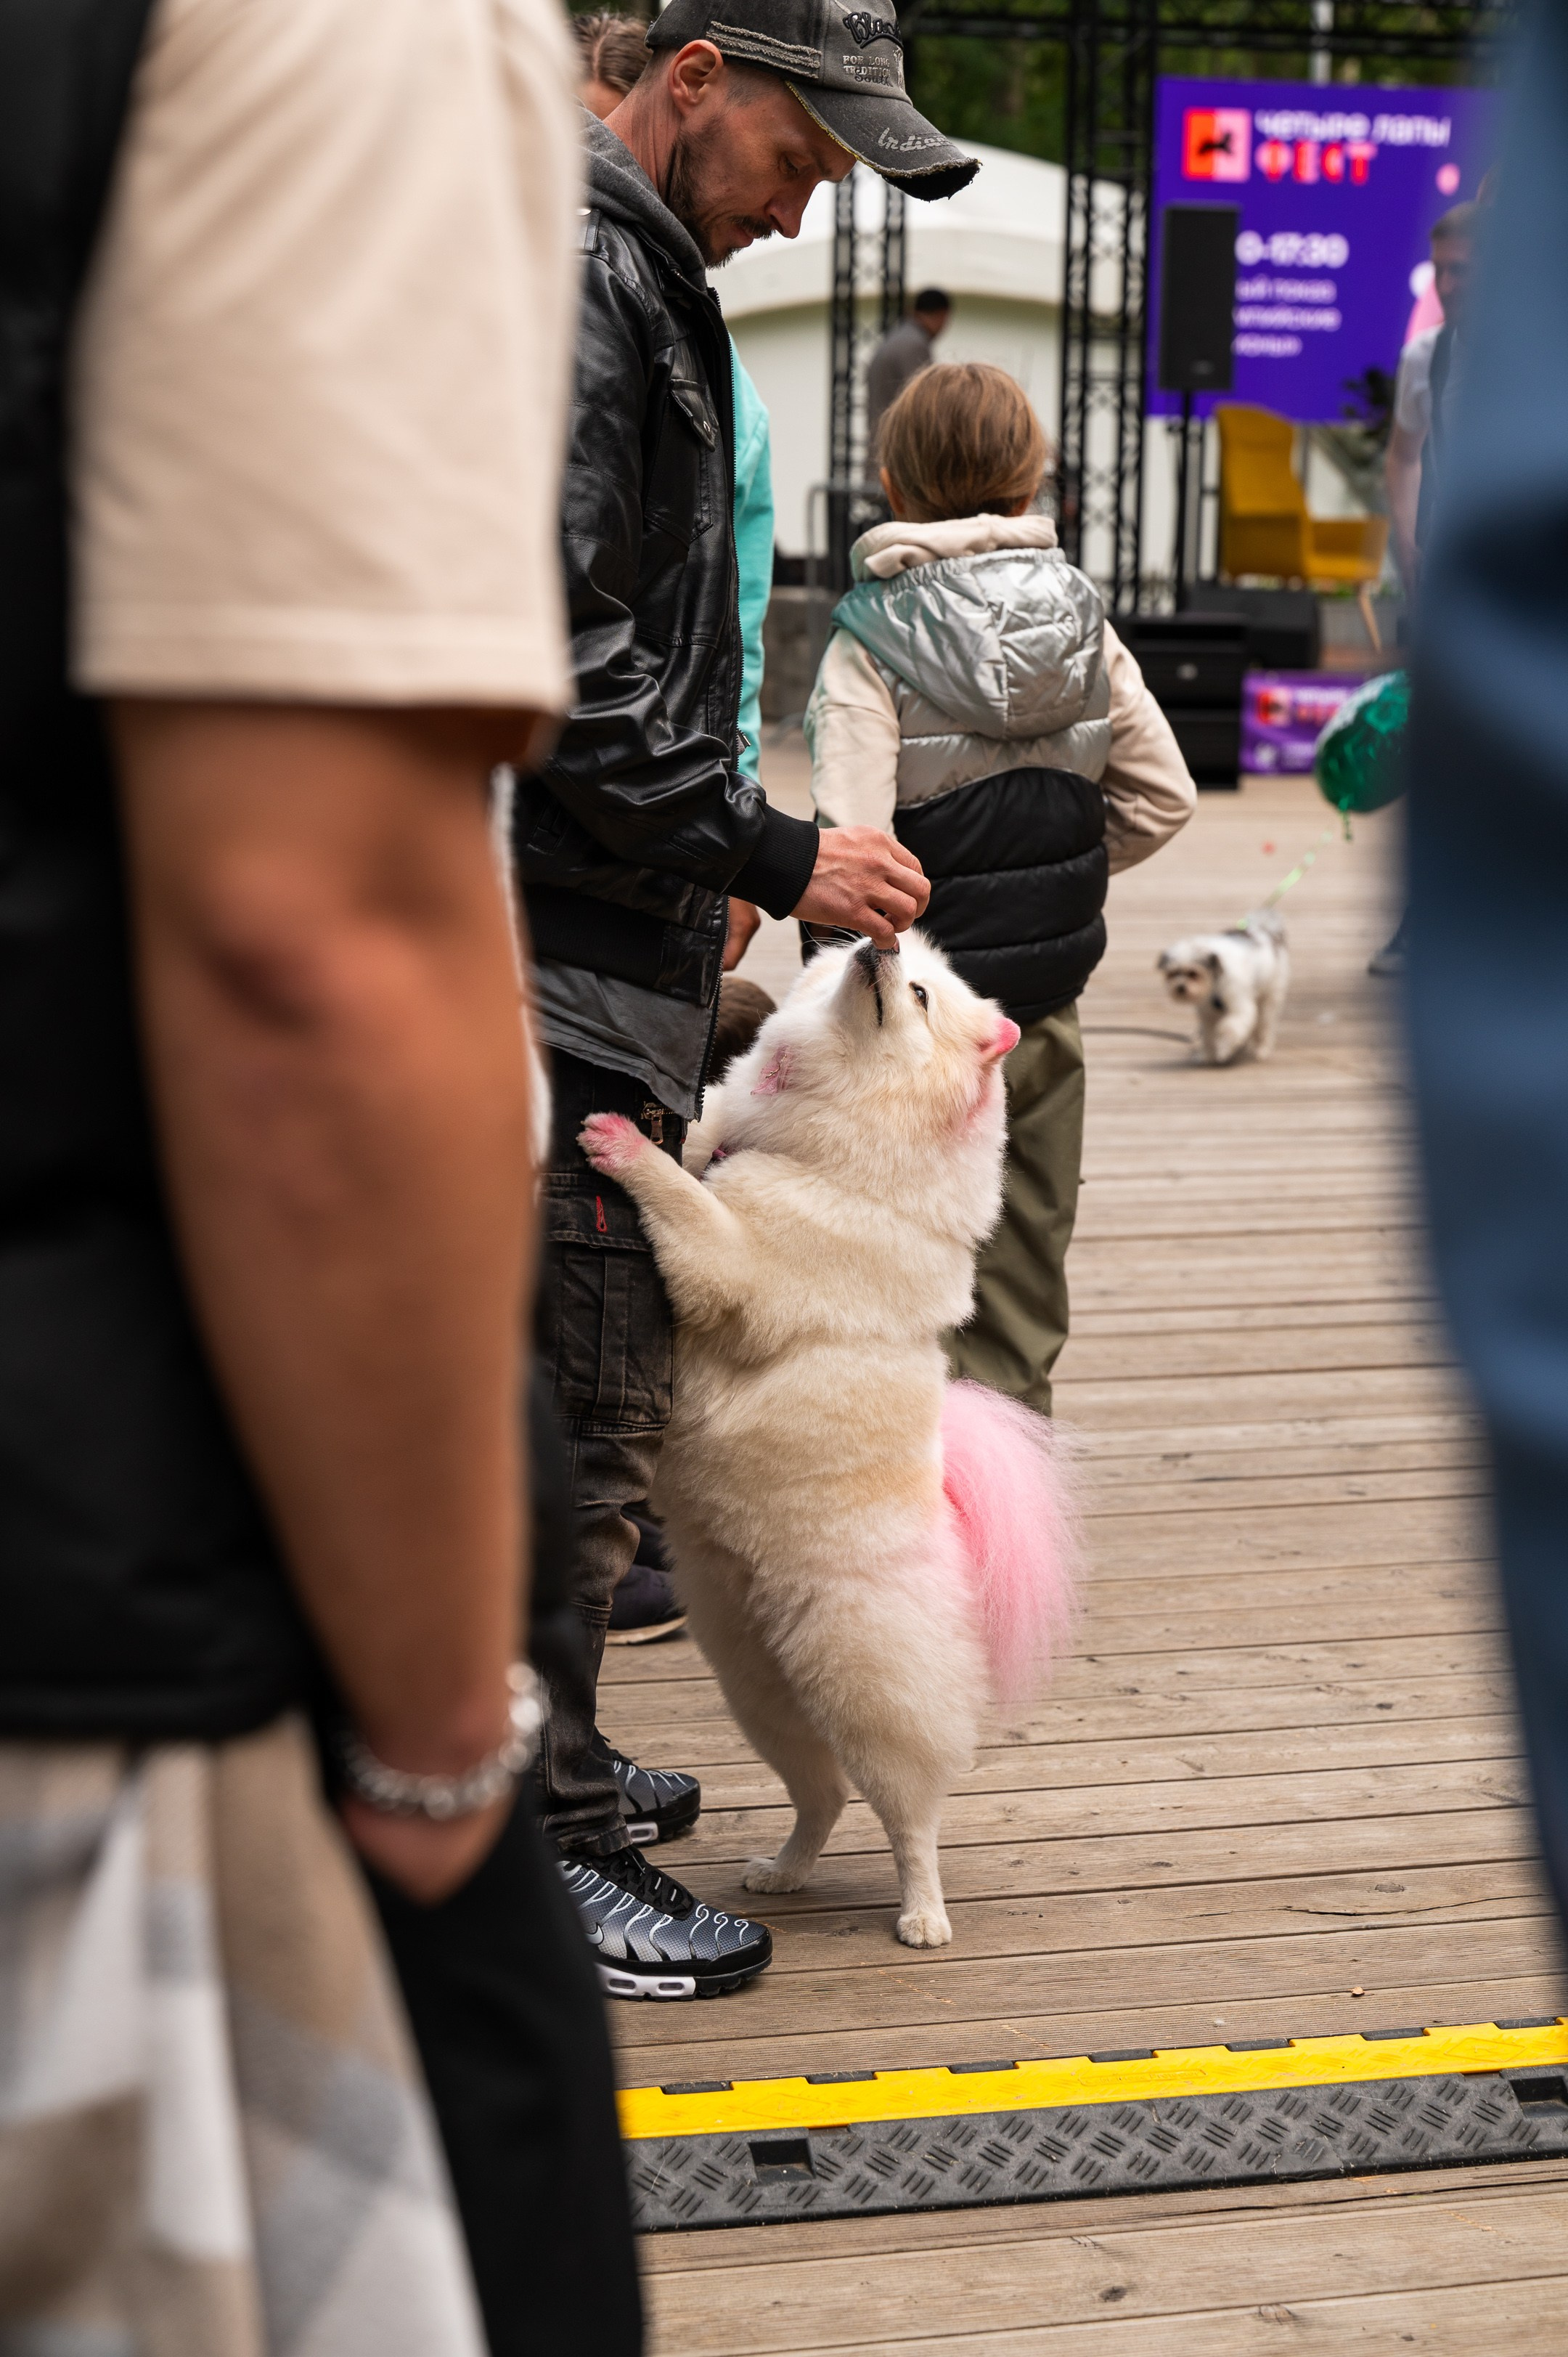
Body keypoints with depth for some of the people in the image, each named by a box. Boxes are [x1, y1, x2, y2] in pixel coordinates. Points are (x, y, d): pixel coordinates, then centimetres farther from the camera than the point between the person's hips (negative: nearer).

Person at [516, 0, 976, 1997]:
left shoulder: (648, 281, 20)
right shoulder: (577, 275, -14)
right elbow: (552, 650, -22)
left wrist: (706, 867, 21)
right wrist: (772, 856, -18)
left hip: (607, 930, 11)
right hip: (562, 941, -11)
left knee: (581, 1383, 16)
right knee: (585, 1395, -7)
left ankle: (520, 1765, 26)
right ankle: (535, 1844, 0)